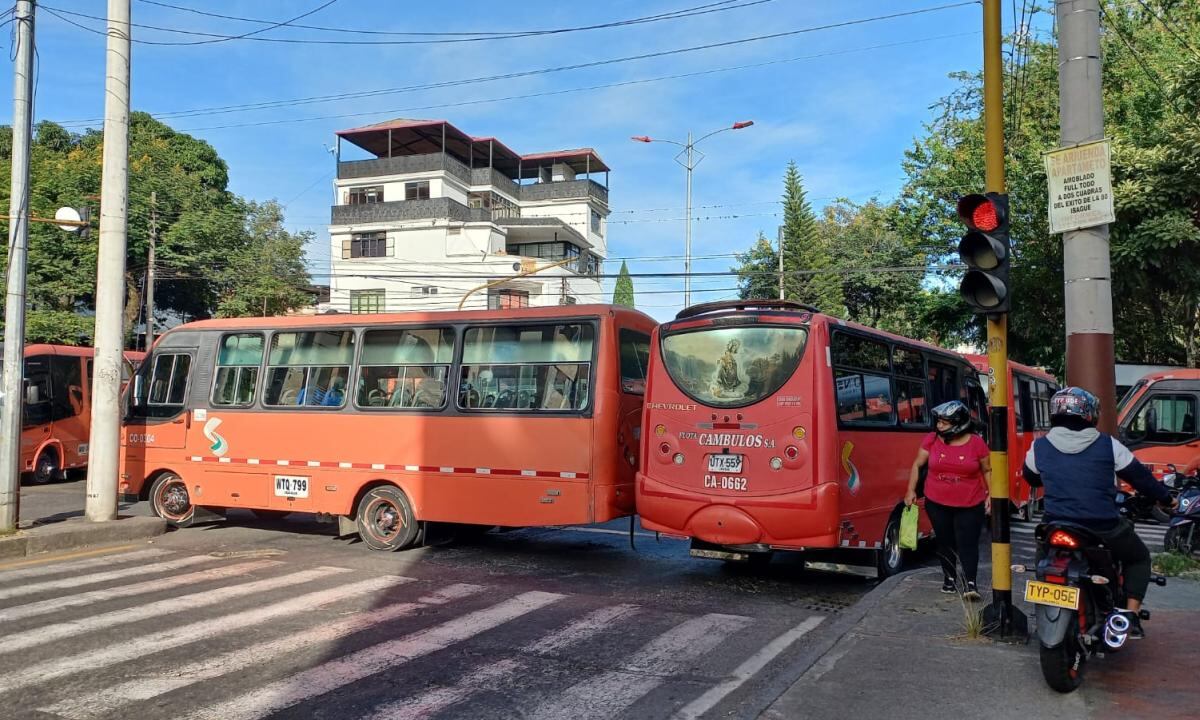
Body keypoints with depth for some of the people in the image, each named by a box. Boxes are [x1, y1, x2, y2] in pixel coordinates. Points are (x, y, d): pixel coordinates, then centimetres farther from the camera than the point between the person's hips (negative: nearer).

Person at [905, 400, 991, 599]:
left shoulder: (976, 443, -6)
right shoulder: (932, 439, -2)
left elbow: (987, 471, 6)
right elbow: (917, 465, 6)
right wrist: (911, 490, 3)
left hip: (970, 505, -2)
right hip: (937, 504, 2)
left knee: (967, 543, -7)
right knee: (945, 542, 11)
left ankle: (970, 583, -6)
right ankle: (949, 578, 24)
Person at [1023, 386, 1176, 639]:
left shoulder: (1040, 447, 1)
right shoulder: (1107, 445, -2)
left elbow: (1030, 478, 20)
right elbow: (1139, 475, 8)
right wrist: (1166, 498, 25)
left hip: (1057, 526, 1)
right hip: (1104, 528, -1)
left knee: (1043, 560, 31)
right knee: (1139, 557, 26)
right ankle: (1131, 615, 12)